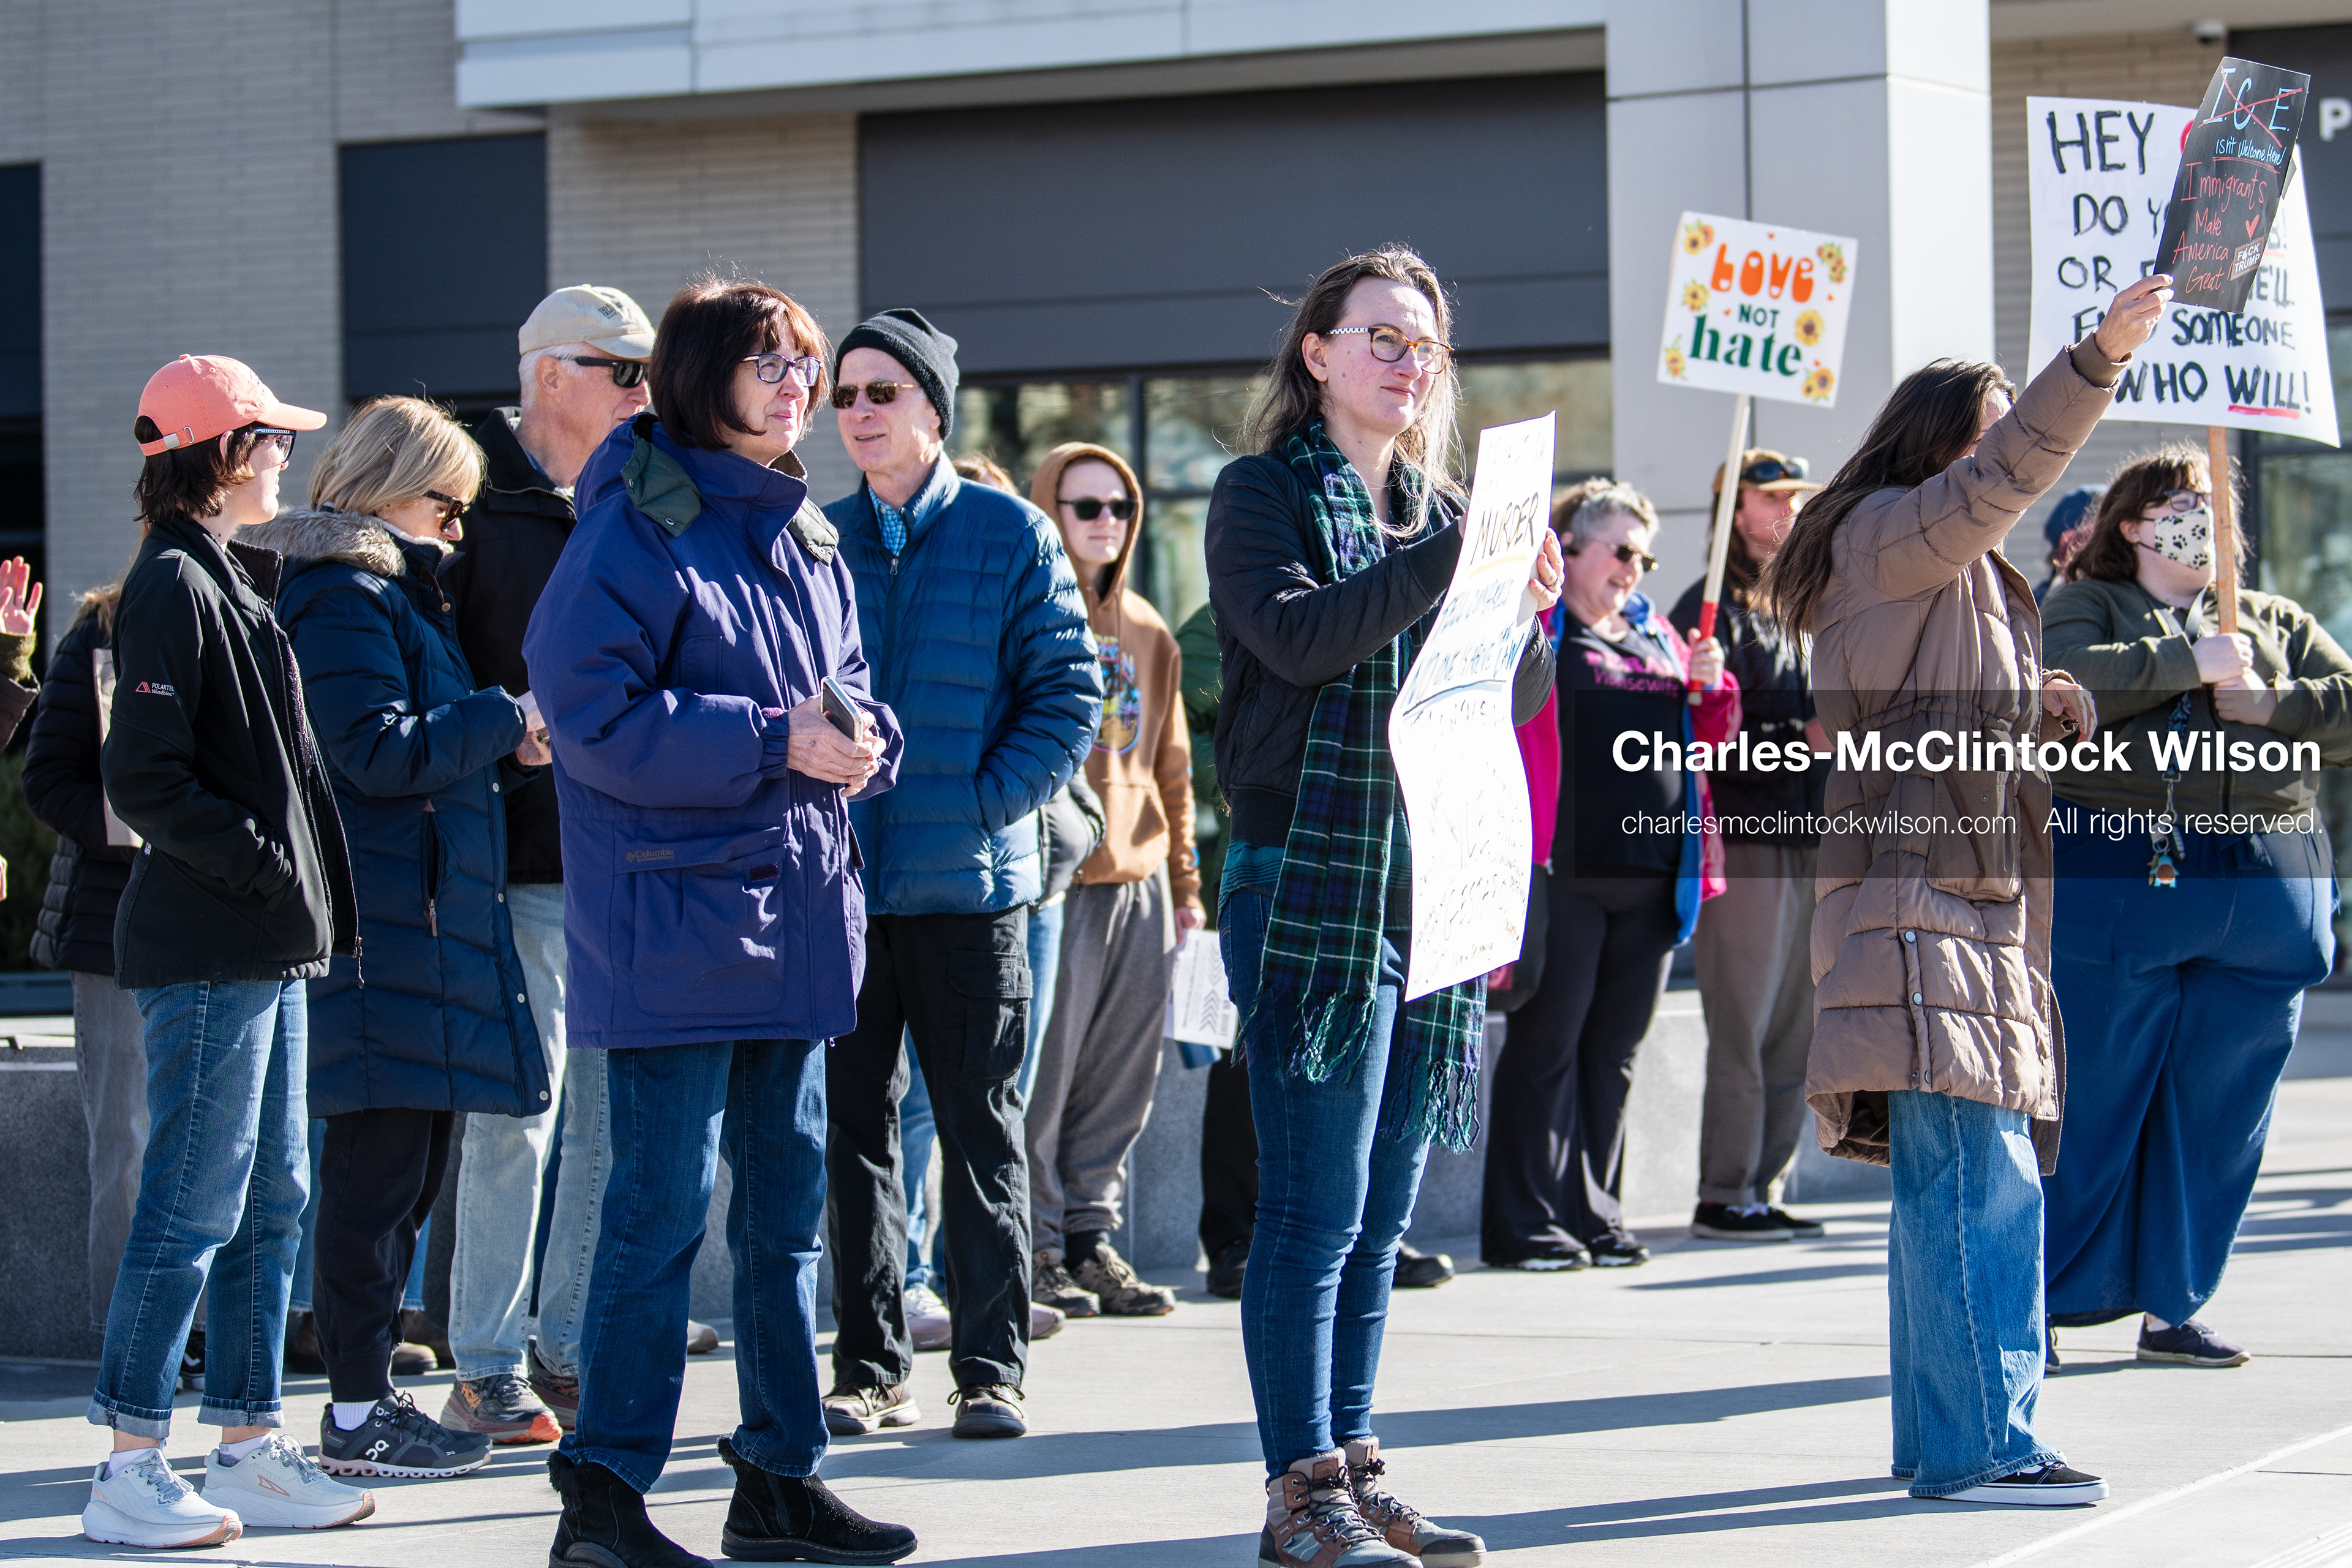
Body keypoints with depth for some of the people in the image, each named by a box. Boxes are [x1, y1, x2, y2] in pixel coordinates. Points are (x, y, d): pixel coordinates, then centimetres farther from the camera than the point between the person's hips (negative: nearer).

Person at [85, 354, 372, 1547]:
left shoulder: (232, 578, 17)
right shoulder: (173, 586, -12)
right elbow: (145, 780, -18)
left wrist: (310, 888, 12)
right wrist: (268, 866, -16)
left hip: (267, 950, 10)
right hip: (209, 952, -10)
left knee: (270, 1200, 12)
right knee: (194, 1203, -7)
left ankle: (252, 1450, 18)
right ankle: (131, 1469, -2)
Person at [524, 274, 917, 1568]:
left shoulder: (803, 533, 15)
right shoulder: (638, 528, -10)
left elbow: (848, 689, 21)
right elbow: (595, 717, -18)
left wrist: (860, 739, -4)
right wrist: (774, 741, -20)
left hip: (796, 908, 9)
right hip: (675, 914, -8)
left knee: (786, 1194, 12)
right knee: (664, 1202, -9)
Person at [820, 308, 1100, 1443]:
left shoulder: (1009, 534, 0)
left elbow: (1067, 696, -3)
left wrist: (982, 805, -12)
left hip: (969, 881, -3)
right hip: (839, 879, 3)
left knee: (980, 1128, 4)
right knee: (852, 1125, 6)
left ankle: (992, 1367, 9)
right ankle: (869, 1367, 13)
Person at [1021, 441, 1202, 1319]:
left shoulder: (1148, 632, 16)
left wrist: (1183, 880, 17)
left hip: (1138, 881, 7)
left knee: (1123, 1077, 8)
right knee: (1043, 1072, -5)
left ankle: (1090, 1236, 16)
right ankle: (1038, 1243, 3)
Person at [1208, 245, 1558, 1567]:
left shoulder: (1444, 512, 17)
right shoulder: (1266, 493, 1)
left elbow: (1519, 702, 14)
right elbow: (1296, 634, -18)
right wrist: (1447, 563, -23)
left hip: (1434, 888, 6)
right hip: (1311, 880, -6)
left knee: (1381, 1211, 9)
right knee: (1316, 1205, -7)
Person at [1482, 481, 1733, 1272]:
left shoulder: (1657, 633, 20)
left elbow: (1714, 732, 23)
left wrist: (1711, 685, 4)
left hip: (1650, 872, 6)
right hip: (1565, 870, -6)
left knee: (1615, 1047, 10)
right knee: (1548, 1042, -4)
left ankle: (1596, 1213, 16)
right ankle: (1528, 1222, 0)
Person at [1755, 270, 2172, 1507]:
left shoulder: (1963, 572, 24)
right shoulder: (1886, 535, -6)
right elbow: (2001, 480, -24)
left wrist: (2036, 710, 12)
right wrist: (2098, 361, -34)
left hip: (1975, 905, 10)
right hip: (1918, 906, -10)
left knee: (1949, 1184, 11)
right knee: (1980, 1182, -14)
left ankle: (1938, 1436, 16)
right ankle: (1979, 1444, -14)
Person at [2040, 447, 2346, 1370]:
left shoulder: (2274, 624, 20)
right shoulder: (2082, 607, 8)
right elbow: (2063, 682, -14)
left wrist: (2272, 707, -6)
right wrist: (2188, 659, -13)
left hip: (2264, 903, 4)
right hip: (2118, 888, -4)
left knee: (2222, 1111, 5)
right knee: (2092, 1102, -3)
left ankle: (2173, 1308, 15)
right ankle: (2042, 1300, 7)